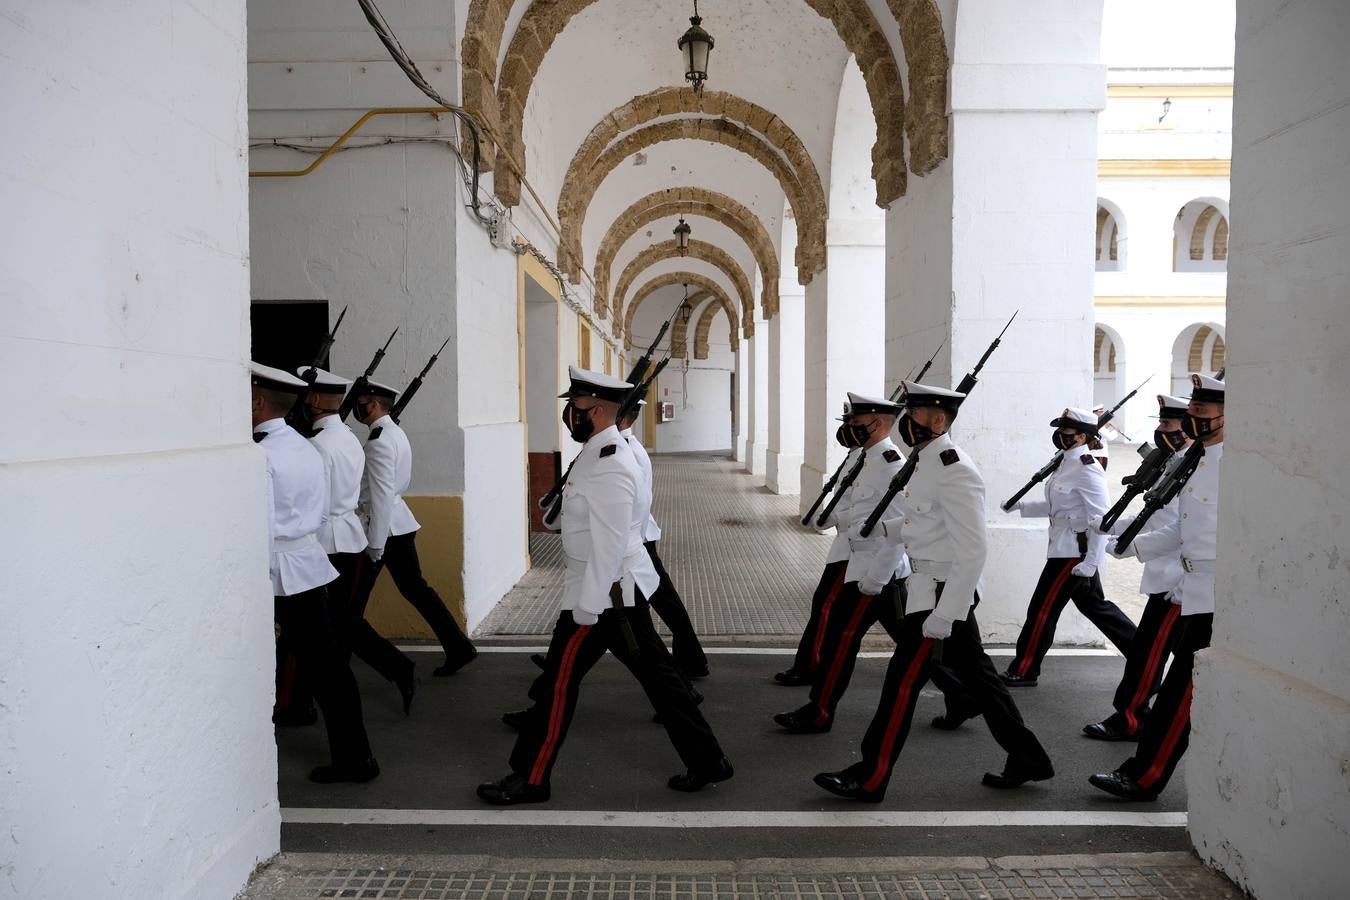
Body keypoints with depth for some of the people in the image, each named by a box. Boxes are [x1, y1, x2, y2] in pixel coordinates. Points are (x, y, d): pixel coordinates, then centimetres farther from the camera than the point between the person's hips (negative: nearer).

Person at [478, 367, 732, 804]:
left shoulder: (608, 466, -21)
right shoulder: (606, 452, 10)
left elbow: (608, 544, -23)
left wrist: (587, 609, -19)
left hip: (604, 591, -10)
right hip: (624, 588, 10)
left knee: (559, 680, 2)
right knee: (656, 674, 14)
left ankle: (530, 778, 18)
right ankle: (707, 760, 23)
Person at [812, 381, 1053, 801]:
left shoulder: (953, 470, -21)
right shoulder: (927, 461, 10)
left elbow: (973, 549, -25)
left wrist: (943, 615, -25)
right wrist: (880, 528, 3)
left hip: (941, 591, -10)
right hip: (937, 587, 10)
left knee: (902, 681, -2)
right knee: (977, 675, 18)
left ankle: (869, 779, 9)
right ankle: (1027, 760, 31)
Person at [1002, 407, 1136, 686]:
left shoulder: (1087, 470, -18)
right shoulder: (1067, 463, 12)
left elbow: (1102, 519, -21)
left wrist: (1091, 562, -23)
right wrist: (1021, 505, 9)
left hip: (1074, 552, -10)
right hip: (1065, 547, 10)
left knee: (1042, 608, -3)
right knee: (1095, 606, 19)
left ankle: (1023, 671, 6)